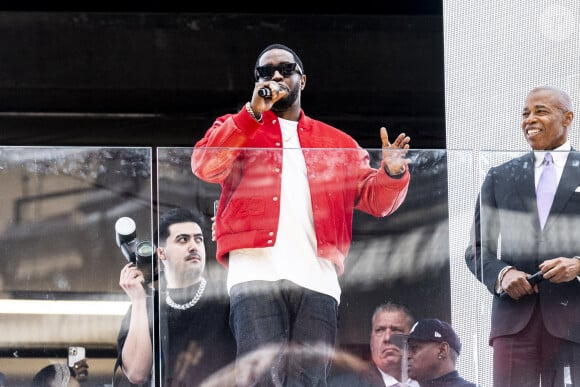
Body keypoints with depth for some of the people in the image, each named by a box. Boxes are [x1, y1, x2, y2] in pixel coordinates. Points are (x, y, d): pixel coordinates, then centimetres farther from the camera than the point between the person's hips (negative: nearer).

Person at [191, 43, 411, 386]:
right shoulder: (237, 128, 18)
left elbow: (375, 197, 16)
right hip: (256, 271, -3)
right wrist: (254, 113, -10)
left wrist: (392, 174, -8)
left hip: (316, 279, 3)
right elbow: (205, 166, -2)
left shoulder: (337, 142, 24)